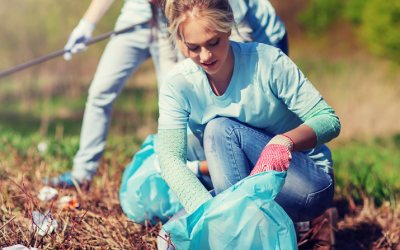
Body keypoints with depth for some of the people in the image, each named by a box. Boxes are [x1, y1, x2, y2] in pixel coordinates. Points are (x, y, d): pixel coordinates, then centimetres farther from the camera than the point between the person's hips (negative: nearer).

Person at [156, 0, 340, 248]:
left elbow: (329, 120, -15)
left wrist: (285, 140, -37)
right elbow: (170, 158, -21)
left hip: (309, 184, -3)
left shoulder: (268, 62, -16)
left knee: (221, 128, -25)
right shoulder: (177, 85, -10)